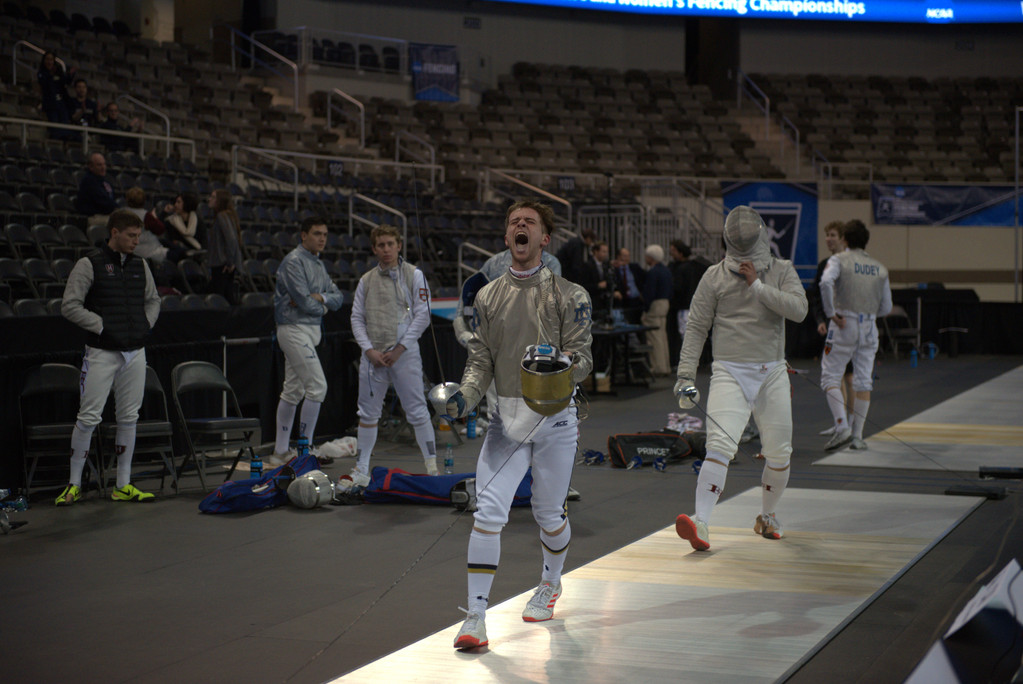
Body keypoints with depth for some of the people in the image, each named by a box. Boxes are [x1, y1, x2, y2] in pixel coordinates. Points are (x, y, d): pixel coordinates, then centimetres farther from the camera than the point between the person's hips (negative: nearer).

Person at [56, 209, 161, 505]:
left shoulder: (140, 265, 11)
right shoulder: (90, 264, -5)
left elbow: (153, 300, 25)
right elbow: (69, 305, -8)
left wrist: (146, 324, 8)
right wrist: (101, 326, -12)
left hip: (135, 351, 5)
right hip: (102, 352, -5)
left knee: (129, 417, 7)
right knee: (89, 417, -6)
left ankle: (123, 486, 13)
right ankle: (74, 484, 5)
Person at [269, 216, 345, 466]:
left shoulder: (318, 264, 17)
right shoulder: (294, 261, -12)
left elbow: (338, 297, 11)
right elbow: (303, 300, -19)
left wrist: (321, 297, -9)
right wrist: (321, 307, 0)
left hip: (311, 330, 9)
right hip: (295, 329, -9)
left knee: (293, 390, 11)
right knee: (317, 385, -13)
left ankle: (280, 453, 16)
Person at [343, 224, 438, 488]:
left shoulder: (414, 275, -1)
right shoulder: (366, 280, 10)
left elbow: (422, 315, -5)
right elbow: (357, 318, 10)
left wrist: (399, 349, -9)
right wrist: (369, 350, -5)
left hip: (404, 353, -4)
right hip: (373, 355, 4)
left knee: (417, 411, -4)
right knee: (367, 414, 8)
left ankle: (432, 465, 4)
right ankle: (361, 471, 17)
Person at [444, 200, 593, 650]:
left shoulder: (568, 295, -5)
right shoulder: (488, 296, 6)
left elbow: (583, 359, -9)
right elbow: (481, 358, 6)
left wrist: (558, 363, -31)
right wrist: (465, 396, -13)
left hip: (554, 415, -2)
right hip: (507, 417, 2)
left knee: (549, 514, 12)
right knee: (488, 513, -12)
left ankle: (550, 584, 42)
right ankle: (476, 617, -8)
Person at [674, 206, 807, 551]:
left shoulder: (781, 271, 3)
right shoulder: (715, 276, -1)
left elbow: (799, 310, -14)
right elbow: (696, 327, 1)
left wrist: (757, 285, -18)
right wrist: (686, 374, -7)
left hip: (772, 373, 3)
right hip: (730, 373, -3)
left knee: (778, 454, 10)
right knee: (720, 447, -21)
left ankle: (767, 515, 34)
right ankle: (701, 523, -27)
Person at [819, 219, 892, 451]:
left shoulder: (839, 260, -2)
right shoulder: (880, 267, 10)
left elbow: (826, 282, -23)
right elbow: (886, 307, 12)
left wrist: (831, 314, -16)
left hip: (844, 326, -3)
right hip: (869, 327, 3)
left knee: (830, 378, 4)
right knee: (863, 383, 10)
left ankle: (842, 427, -14)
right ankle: (857, 436, 9)